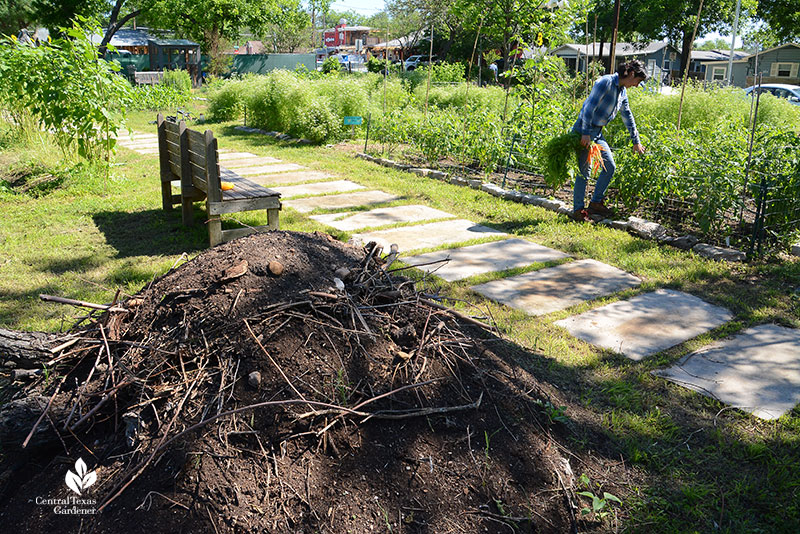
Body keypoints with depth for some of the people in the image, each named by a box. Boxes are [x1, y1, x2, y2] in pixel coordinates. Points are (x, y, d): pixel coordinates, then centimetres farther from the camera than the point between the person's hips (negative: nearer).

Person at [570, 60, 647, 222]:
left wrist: (636, 141, 28)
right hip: (584, 132, -9)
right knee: (584, 171, -7)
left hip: (597, 133, 9)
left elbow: (628, 116, 23)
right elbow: (590, 107, -22)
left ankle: (596, 202, 19)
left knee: (610, 167, 8)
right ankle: (578, 210, 1)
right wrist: (585, 133, -25)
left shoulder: (622, 92, 13)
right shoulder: (606, 82, -15)